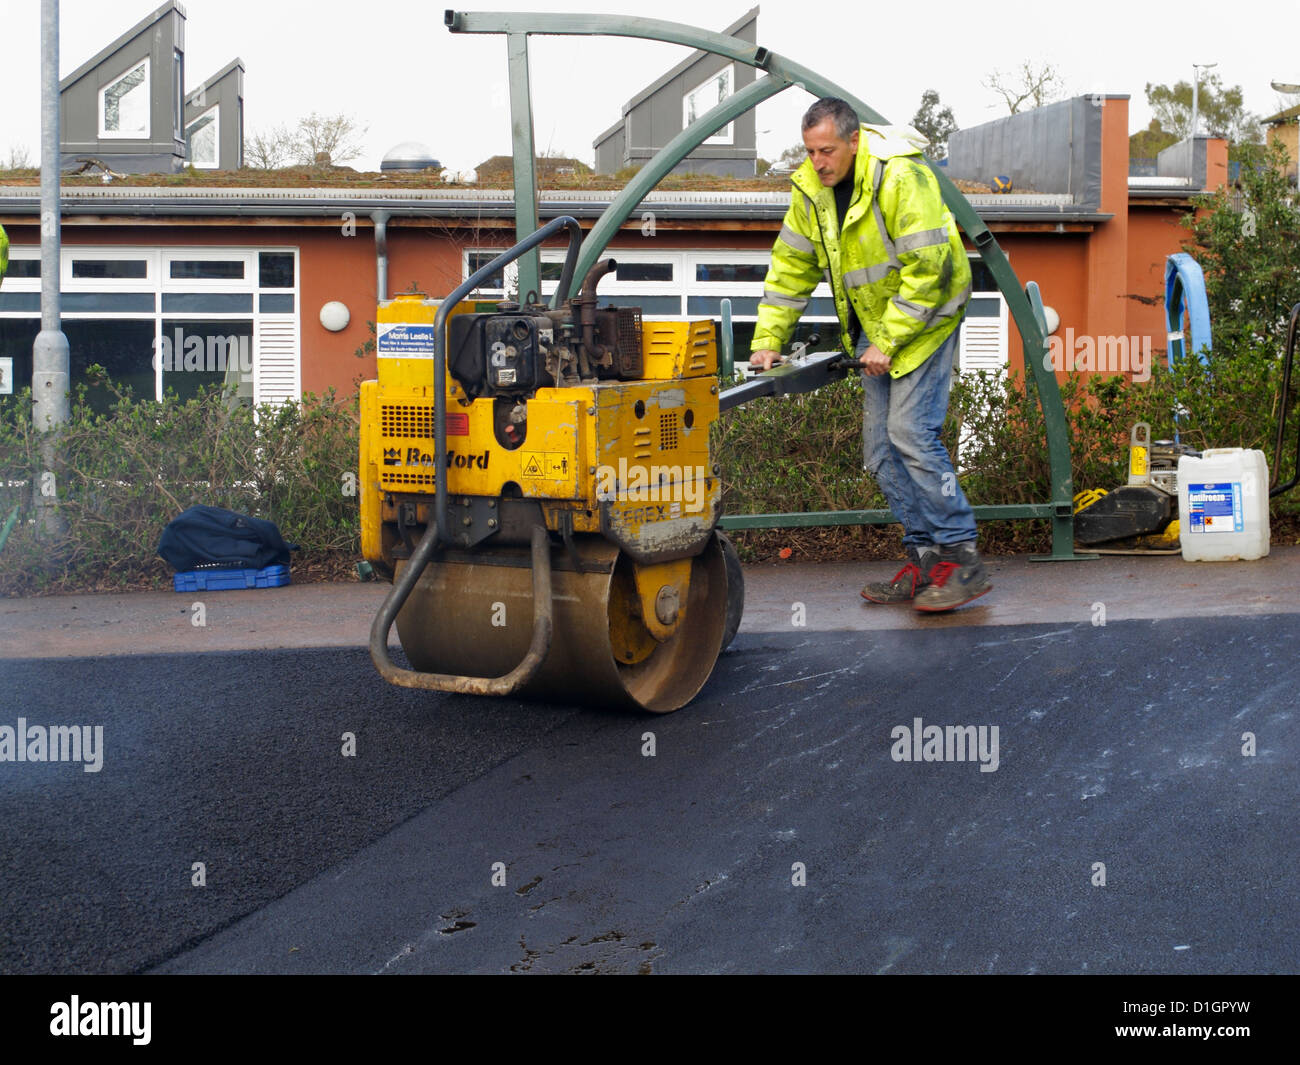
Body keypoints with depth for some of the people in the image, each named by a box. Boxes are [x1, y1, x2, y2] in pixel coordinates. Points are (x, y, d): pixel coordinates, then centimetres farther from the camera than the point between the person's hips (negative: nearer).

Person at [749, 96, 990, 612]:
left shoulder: (901, 178, -23)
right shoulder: (811, 188, 1)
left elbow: (926, 268, -24)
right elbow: (791, 267, 8)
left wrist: (888, 341, -23)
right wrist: (767, 340, 2)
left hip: (924, 319, -8)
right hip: (874, 326, 8)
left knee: (910, 430, -18)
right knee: (880, 449, 4)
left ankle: (962, 559, -13)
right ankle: (925, 558, 11)